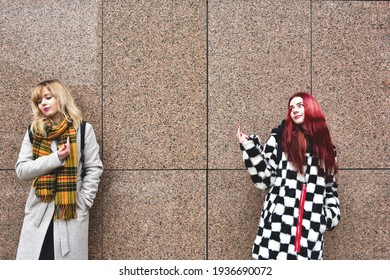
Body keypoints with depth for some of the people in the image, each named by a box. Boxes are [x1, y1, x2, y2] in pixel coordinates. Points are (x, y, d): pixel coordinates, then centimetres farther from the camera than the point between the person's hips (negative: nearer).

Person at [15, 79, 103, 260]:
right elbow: (21, 170, 0)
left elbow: (94, 168, 1)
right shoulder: (33, 132, 8)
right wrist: (55, 158, -13)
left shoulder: (83, 130, 1)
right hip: (39, 211, 2)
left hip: (72, 211, -2)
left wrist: (83, 202, -8)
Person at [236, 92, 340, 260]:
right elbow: (264, 178, 1)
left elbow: (331, 187, 22)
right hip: (279, 220, -2)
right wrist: (249, 147, -7)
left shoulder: (326, 147, 17)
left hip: (311, 225, 3)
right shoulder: (279, 138, 8)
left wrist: (331, 213, 8)